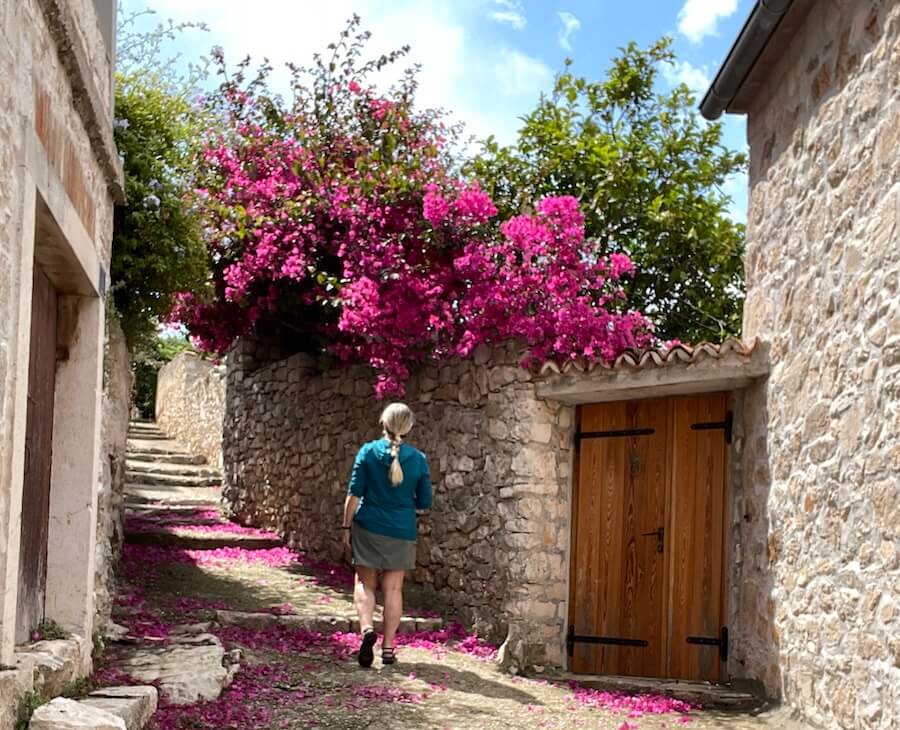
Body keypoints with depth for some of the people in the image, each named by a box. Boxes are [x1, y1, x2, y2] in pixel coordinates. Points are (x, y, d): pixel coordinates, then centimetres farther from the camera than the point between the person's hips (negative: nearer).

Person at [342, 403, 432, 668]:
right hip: (401, 531, 1)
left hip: (369, 527, -1)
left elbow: (354, 493, -7)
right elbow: (425, 502, 1)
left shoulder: (368, 451, -8)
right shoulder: (418, 459, -5)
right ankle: (388, 647, 10)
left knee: (365, 583, 12)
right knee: (393, 588, 8)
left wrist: (346, 525, 2)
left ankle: (367, 628, -12)